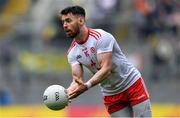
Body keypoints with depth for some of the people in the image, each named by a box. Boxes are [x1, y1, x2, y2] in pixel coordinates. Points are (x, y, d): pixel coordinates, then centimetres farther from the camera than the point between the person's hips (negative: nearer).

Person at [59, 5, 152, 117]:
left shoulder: (101, 37, -22)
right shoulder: (72, 52, -4)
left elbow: (106, 69, -31)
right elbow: (77, 80, -11)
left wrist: (86, 86, -45)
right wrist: (67, 93, -34)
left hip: (132, 84, -5)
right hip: (111, 95, 5)